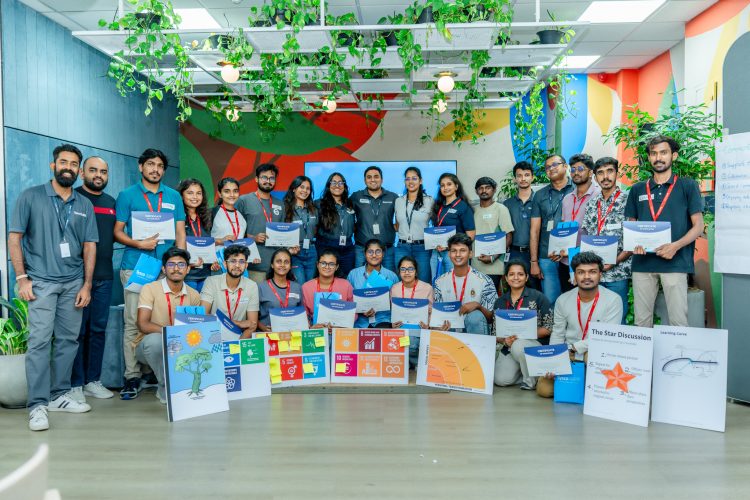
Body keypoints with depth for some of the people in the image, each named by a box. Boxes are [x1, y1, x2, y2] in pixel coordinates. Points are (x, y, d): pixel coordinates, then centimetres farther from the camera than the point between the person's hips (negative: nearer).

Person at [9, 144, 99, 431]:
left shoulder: (84, 205, 10)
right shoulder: (31, 197, 2)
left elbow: (89, 246, 9)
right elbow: (14, 238, 0)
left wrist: (87, 285, 3)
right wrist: (21, 278, -7)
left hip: (74, 283, 4)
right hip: (41, 281, -3)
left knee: (68, 340, 6)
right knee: (39, 340, -8)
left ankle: (59, 396, 18)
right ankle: (38, 405, -3)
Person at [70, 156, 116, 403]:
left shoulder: (111, 202, 16)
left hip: (104, 275, 5)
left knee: (99, 329, 9)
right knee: (77, 330, 0)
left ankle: (93, 381, 19)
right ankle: (75, 384, 9)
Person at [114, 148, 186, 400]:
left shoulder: (174, 196, 14)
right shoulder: (127, 195, 7)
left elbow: (180, 233, 13)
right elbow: (117, 232, 4)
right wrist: (139, 243, -14)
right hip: (135, 267, -2)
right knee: (133, 323, -2)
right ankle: (132, 376, 5)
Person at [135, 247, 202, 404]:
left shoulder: (193, 295, 2)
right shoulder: (150, 289, -11)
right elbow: (143, 325, -20)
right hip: (148, 346, -3)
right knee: (155, 339, -37)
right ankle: (165, 388, -14)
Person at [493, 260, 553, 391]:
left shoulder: (538, 297, -4)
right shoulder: (500, 302, 8)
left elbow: (548, 328, -8)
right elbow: (496, 332, 8)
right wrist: (505, 340, -14)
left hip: (536, 344, -3)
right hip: (509, 346, 4)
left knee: (518, 346, -36)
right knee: (501, 380, -18)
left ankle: (531, 381, -10)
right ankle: (524, 370, 12)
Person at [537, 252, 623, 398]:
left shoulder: (613, 300, -12)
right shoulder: (563, 300, -1)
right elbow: (557, 335, 5)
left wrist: (573, 347, -21)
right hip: (567, 357, 3)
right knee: (544, 389, -13)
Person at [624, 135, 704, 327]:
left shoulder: (687, 186, 6)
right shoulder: (637, 190, 15)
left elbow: (698, 225, 2)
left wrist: (676, 246, -14)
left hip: (675, 261, -3)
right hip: (642, 261, 3)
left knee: (678, 320, -4)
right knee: (641, 320, 6)